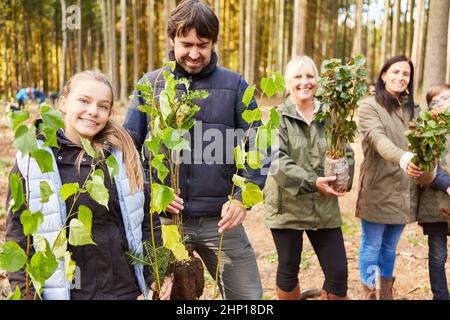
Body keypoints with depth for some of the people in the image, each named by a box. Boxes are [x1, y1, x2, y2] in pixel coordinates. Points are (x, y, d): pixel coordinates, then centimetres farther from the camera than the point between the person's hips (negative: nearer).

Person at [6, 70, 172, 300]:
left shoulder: (123, 155, 2)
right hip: (66, 290, -2)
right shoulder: (32, 161, -5)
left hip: (127, 288, 2)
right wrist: (25, 292, -8)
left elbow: (147, 218, 7)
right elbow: (18, 234, -3)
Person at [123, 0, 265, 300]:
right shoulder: (150, 85, 4)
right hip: (164, 219, 1)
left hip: (220, 220, 0)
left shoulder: (234, 85, 1)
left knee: (248, 296, 6)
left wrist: (242, 198, -14)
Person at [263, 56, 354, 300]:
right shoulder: (278, 117, -4)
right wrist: (312, 182, -25)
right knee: (288, 269, 11)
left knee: (338, 272, 4)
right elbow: (277, 160, -16)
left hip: (325, 207, 3)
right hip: (287, 206, -3)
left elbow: (347, 153, 7)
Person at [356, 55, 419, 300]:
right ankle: (370, 294, 15)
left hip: (404, 190, 6)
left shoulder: (413, 109, 13)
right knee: (372, 247, 4)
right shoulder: (369, 106, -7)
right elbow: (378, 139, -24)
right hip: (378, 189, -6)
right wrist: (403, 158, -41)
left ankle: (386, 293, 29)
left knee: (390, 247, 17)